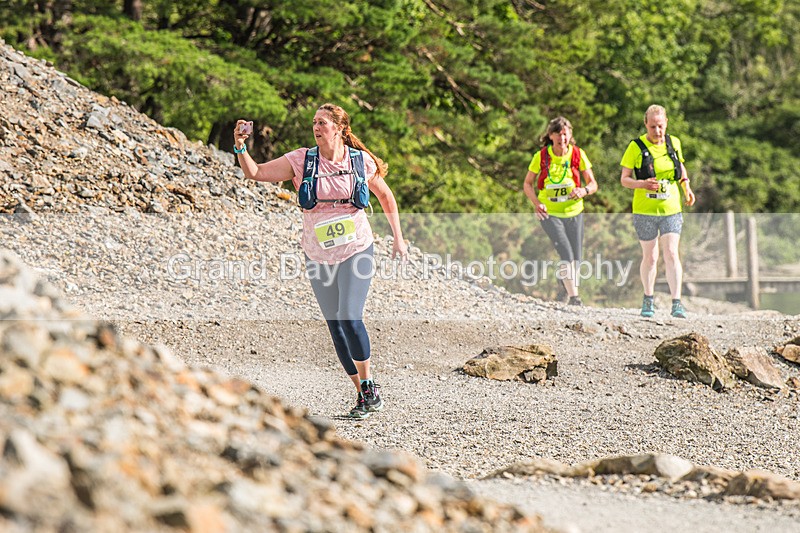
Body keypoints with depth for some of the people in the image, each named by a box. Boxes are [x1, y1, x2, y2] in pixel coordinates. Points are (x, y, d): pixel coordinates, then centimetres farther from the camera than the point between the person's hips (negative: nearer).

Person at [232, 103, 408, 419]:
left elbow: (386, 197, 11)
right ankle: (362, 394, 17)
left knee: (349, 318, -18)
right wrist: (240, 146, -25)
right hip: (318, 257, 3)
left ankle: (369, 387, 0)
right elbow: (255, 173, -8)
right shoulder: (301, 161, -4)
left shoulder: (362, 161, -4)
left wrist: (398, 238, 10)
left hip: (356, 251, -3)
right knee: (335, 327, 6)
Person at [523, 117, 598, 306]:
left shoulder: (578, 155, -5)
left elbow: (593, 184, 0)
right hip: (549, 214, -2)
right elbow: (528, 184, 2)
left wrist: (583, 191, -23)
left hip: (574, 212, 2)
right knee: (566, 253, -19)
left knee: (575, 259, 8)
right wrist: (536, 203, -15)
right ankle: (574, 297, -19)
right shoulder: (541, 157, -8)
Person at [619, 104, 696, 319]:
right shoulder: (636, 147, -7)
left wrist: (686, 186, 4)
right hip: (645, 211, -1)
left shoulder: (674, 143, 4)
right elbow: (624, 179, -4)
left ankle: (677, 304, -11)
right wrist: (643, 184, -23)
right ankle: (648, 300, 27)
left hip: (671, 209, 1)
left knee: (671, 254, -10)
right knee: (650, 257, 8)